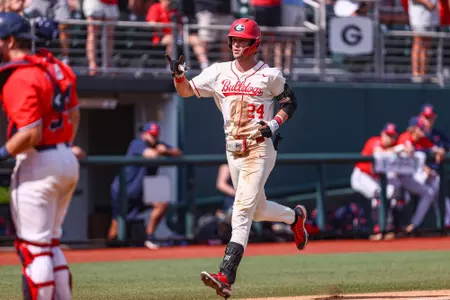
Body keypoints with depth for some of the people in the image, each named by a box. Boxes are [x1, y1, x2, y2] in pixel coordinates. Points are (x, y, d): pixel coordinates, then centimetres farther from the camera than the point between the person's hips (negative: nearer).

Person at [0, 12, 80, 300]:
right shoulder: (56, 67, 9)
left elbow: (30, 134, -24)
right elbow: (74, 114, 16)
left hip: (38, 163, -9)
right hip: (68, 161, 9)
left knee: (33, 247, -3)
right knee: (51, 243, 18)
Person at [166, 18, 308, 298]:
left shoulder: (269, 75, -3)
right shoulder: (219, 72, 6)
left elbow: (290, 102, 8)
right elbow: (186, 90, 3)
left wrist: (275, 123, -9)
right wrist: (179, 74, -18)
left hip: (260, 149, -6)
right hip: (233, 151, 6)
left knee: (242, 210, -16)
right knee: (257, 209, 17)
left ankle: (226, 277, -24)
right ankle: (295, 216, 50)